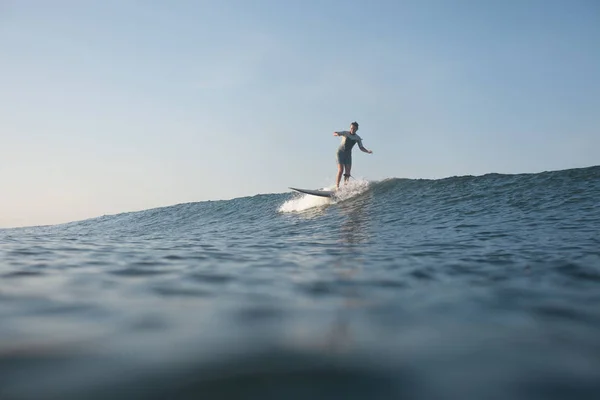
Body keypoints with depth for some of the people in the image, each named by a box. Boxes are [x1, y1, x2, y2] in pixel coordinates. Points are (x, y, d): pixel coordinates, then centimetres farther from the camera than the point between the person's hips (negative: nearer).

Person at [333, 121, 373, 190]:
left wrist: (367, 151, -14)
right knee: (340, 170, -15)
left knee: (348, 172, -3)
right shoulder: (345, 133, -7)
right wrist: (336, 134, -41)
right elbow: (334, 133, -15)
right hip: (341, 152, -4)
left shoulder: (357, 138, 2)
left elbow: (361, 147, 5)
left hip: (348, 154, 4)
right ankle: (337, 186, -15)